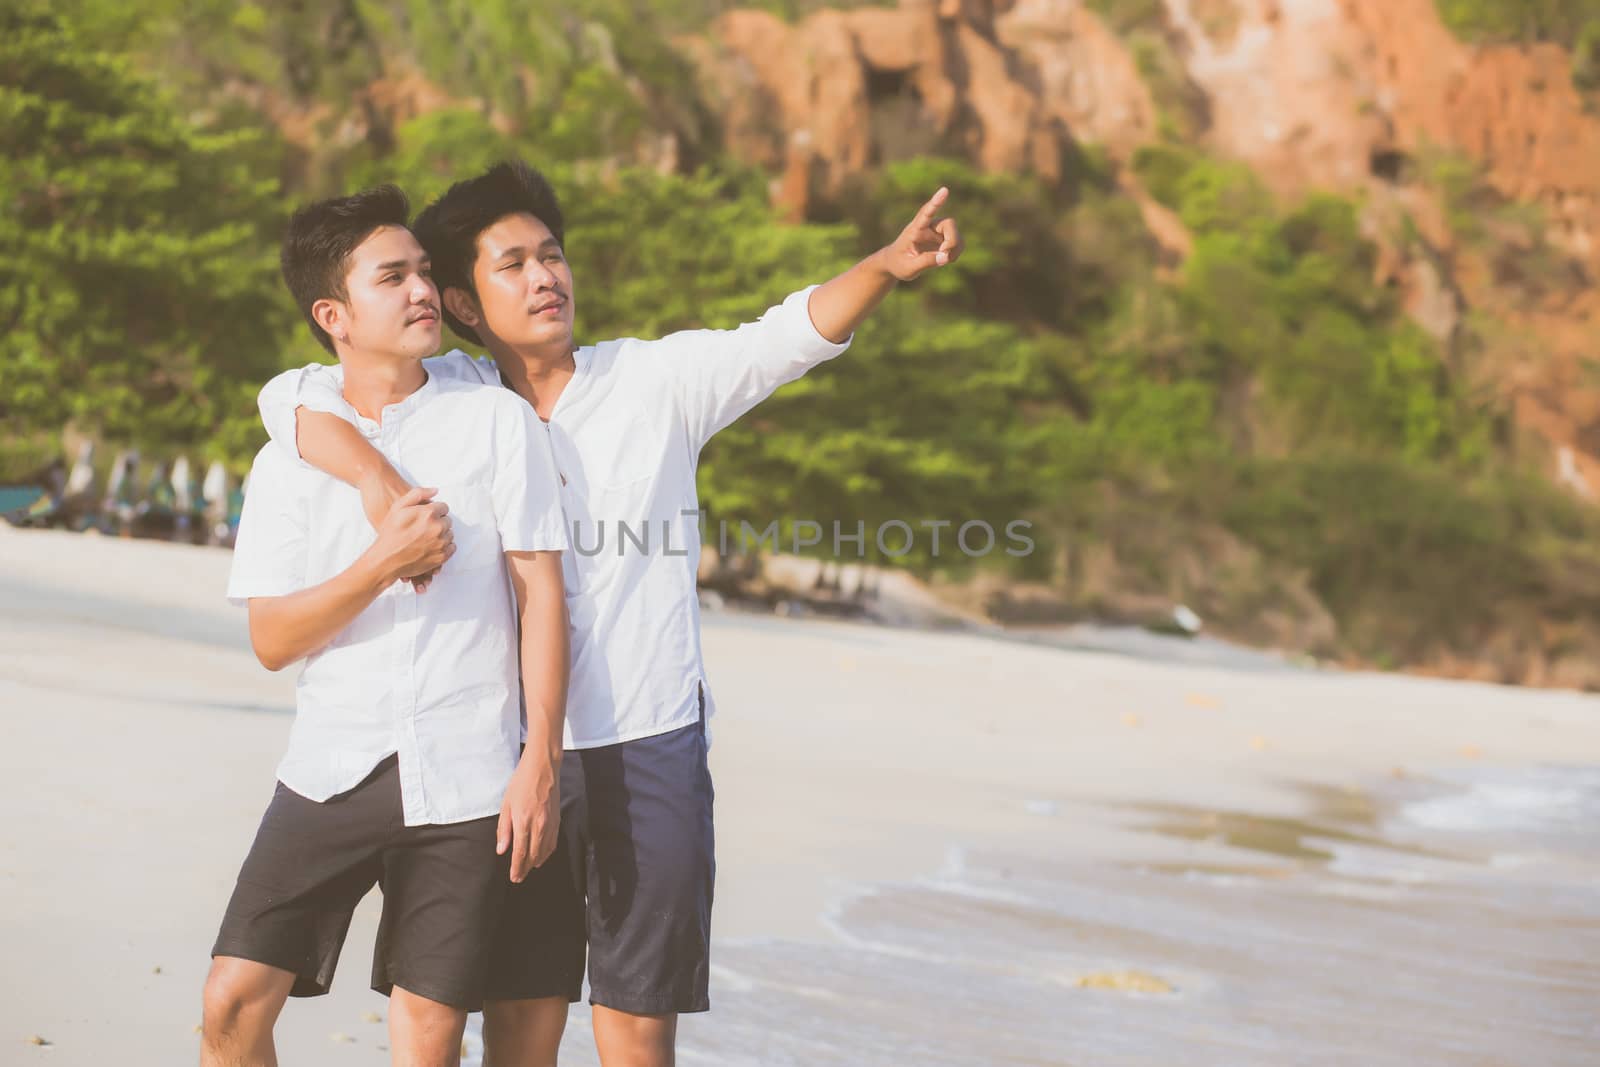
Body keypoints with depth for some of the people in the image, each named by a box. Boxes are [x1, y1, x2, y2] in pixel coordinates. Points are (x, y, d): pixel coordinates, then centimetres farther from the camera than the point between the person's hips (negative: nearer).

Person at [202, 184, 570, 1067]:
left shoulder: (496, 420, 2)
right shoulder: (288, 462, 8)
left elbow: (542, 595, -1)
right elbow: (271, 640, 2)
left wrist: (541, 762, -7)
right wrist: (383, 563, -13)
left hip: (464, 782, -2)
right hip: (332, 769, 2)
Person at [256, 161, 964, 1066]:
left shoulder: (656, 380, 3)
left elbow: (788, 337, -8)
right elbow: (292, 395, -4)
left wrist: (890, 267, -25)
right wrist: (381, 480, -21)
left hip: (650, 749, -1)